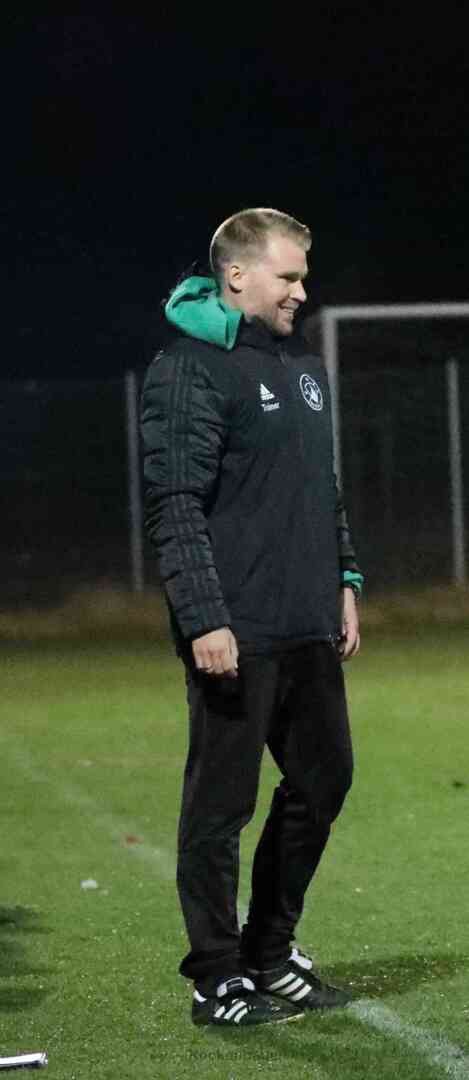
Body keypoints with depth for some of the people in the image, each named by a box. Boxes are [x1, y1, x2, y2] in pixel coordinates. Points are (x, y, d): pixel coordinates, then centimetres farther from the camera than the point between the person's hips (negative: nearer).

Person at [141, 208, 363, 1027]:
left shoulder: (301, 363, 16)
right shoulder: (189, 369, -11)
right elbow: (174, 507, -16)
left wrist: (343, 581, 16)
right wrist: (204, 621, -20)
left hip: (309, 629, 9)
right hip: (236, 636, -9)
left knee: (322, 781, 14)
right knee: (220, 804, -1)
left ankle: (271, 952, 27)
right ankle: (217, 979, 8)